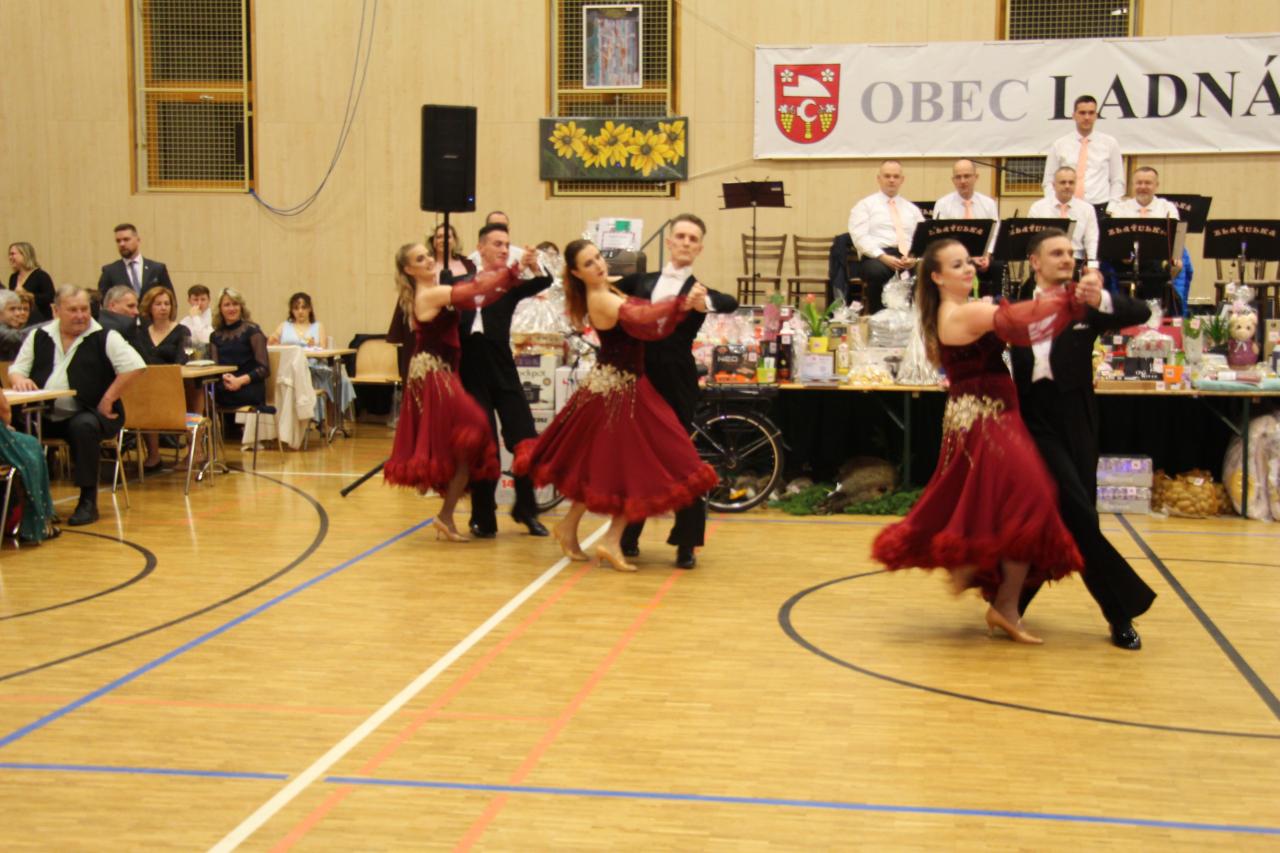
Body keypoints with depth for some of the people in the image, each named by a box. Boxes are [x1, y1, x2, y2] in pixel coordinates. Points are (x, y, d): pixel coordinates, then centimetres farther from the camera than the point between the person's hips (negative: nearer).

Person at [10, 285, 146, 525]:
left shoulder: (104, 337, -2)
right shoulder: (39, 337, 12)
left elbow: (134, 366, -13)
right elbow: (16, 369, 16)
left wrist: (108, 399, -13)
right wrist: (19, 379, -9)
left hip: (89, 414, -3)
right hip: (45, 416, 4)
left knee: (82, 427, -37)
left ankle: (88, 501, -22)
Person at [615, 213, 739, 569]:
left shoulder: (698, 290, -1)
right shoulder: (642, 282, 10)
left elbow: (731, 303, -22)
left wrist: (704, 302, -41)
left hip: (676, 382, -3)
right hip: (639, 376, 3)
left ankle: (686, 544, 9)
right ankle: (629, 536, 24)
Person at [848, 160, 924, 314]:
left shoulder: (912, 209, 25)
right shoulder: (864, 206, 12)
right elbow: (860, 237, -3)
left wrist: (915, 257, -10)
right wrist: (884, 257, -18)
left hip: (910, 260, 3)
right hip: (876, 258, -3)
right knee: (877, 271, -40)